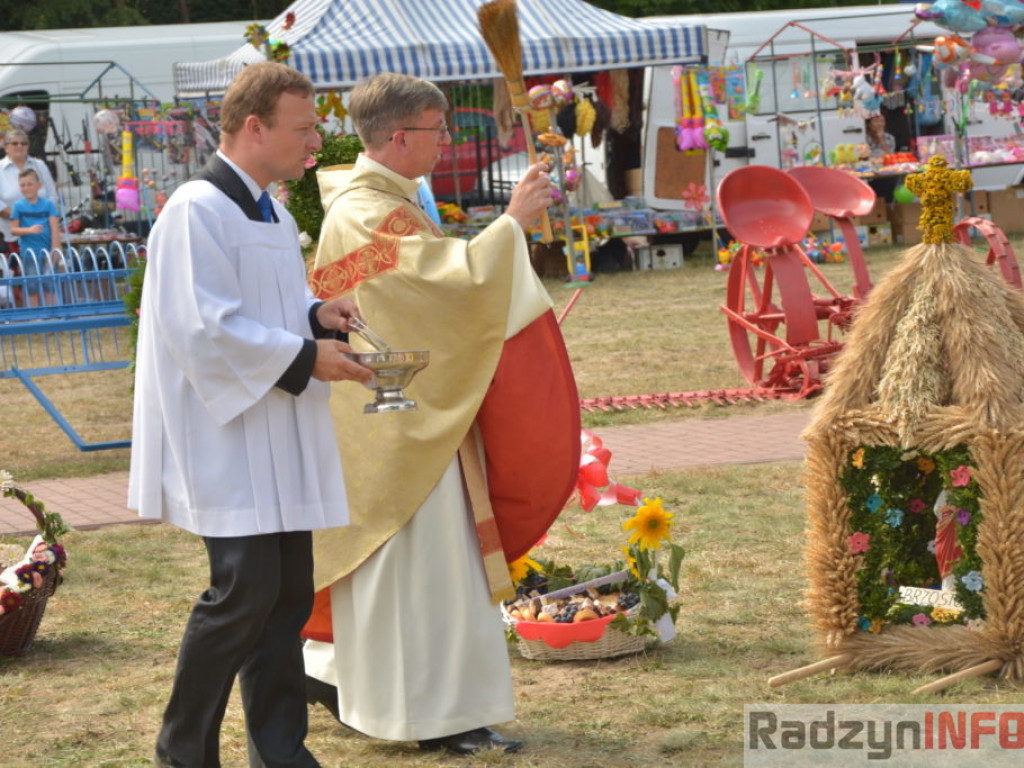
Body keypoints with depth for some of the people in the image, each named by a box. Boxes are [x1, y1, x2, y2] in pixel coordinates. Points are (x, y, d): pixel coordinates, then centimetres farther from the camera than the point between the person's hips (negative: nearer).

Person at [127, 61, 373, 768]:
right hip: (226, 438, -9)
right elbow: (205, 325, -21)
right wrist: (305, 357, -18)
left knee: (288, 592, 8)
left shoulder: (271, 212, 14)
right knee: (246, 591, -10)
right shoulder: (198, 211, -15)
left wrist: (317, 313, 5)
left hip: (278, 439, 9)